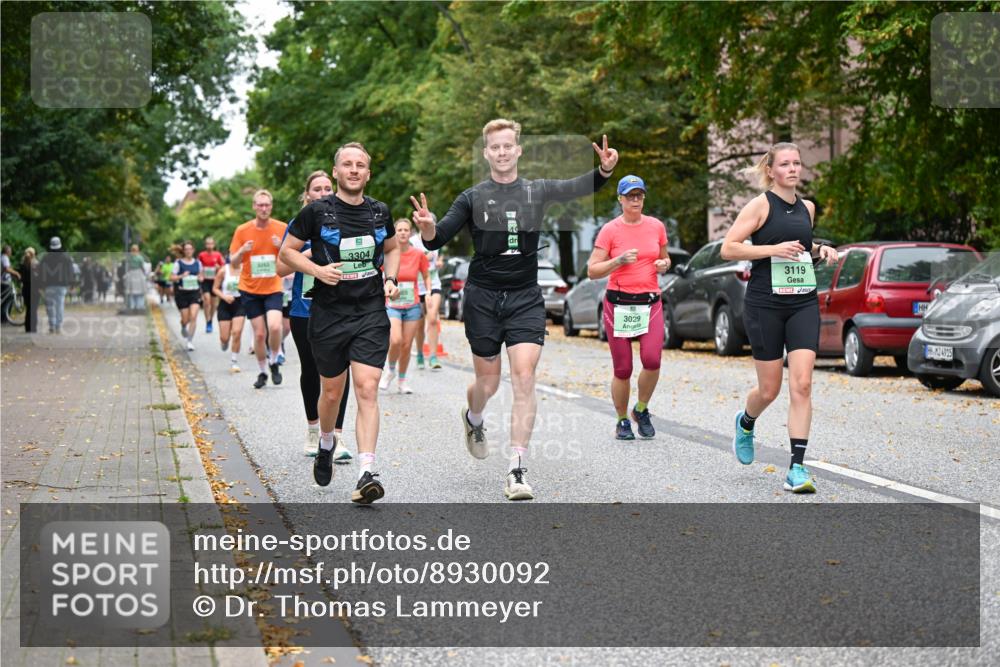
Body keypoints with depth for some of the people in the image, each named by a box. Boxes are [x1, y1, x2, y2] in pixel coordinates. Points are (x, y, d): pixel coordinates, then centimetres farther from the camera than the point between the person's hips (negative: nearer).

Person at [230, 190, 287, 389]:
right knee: (259, 333, 0)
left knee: (274, 326, -21)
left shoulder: (282, 229, -3)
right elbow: (233, 261, 2)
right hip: (250, 290, 1)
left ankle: (274, 362, 6)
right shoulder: (242, 230, -3)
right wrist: (242, 251, -20)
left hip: (273, 288, -1)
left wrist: (282, 247, -18)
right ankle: (262, 372, 20)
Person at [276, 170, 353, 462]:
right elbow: (281, 268, 0)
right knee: (310, 370, 12)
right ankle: (313, 429, 29)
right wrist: (309, 254, -13)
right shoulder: (298, 226, 3)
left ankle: (336, 436, -11)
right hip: (305, 310, 1)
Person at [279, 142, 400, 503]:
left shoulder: (380, 212, 6)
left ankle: (366, 474, -18)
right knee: (332, 392, 11)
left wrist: (390, 279, 7)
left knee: (367, 390, -13)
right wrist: (317, 270, -13)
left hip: (371, 314, 1)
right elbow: (287, 251, 4)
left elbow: (391, 248, 25)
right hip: (328, 314, -1)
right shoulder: (317, 211, -4)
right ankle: (326, 445, 43)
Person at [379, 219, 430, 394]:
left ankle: (402, 380, 23)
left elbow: (426, 276, 13)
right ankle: (390, 370, 7)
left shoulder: (418, 254, -1)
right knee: (395, 341, -21)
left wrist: (429, 292, -2)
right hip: (392, 305, -2)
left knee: (407, 345, 3)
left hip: (412, 306, 2)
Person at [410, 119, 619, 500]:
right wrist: (428, 228, -26)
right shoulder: (473, 198, 1)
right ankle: (472, 420, 47)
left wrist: (604, 170, -29)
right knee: (488, 381, 10)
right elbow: (437, 240, -3)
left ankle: (517, 472, -11)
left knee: (524, 378, -12)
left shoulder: (537, 191, 5)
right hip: (483, 297, 0)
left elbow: (578, 188, -9)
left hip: (526, 298, 1)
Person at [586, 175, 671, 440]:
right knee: (622, 369, -1)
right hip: (619, 304, -2)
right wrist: (619, 261, -17)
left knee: (652, 359, -18)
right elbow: (592, 271, -3)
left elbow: (664, 259, 23)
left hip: (650, 303, 2)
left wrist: (663, 265, 0)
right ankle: (622, 421, 20)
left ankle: (642, 410, 8)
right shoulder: (610, 230, -2)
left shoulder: (656, 226, 8)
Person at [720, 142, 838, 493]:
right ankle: (746, 422, 40)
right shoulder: (761, 204, -5)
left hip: (804, 303, 4)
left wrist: (820, 250, 9)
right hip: (765, 304, -4)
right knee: (769, 389, 4)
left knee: (802, 384, -9)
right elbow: (728, 248, -10)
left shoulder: (807, 207, 13)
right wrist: (774, 249, -19)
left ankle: (797, 468, -7)